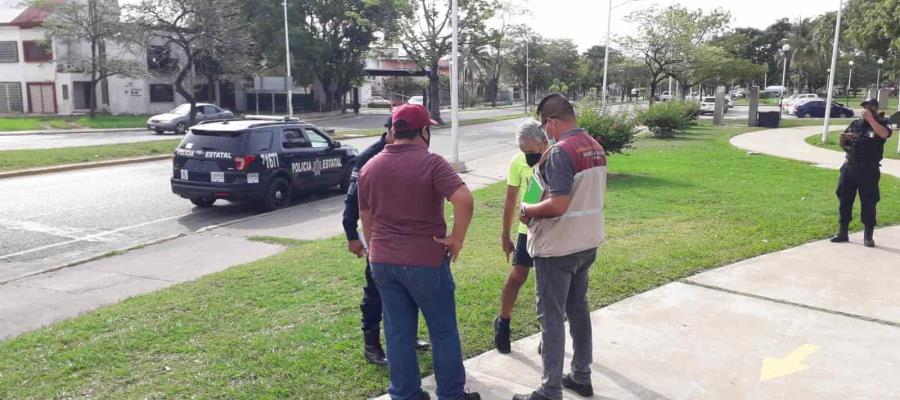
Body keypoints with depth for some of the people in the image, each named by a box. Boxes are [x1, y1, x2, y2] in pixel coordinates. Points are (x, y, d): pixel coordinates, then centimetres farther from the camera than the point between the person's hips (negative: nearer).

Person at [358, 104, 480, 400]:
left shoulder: (370, 167, 7)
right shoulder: (431, 163, -12)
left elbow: (365, 217, 14)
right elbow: (464, 200, -26)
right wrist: (457, 238, -14)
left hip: (382, 262, 5)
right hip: (426, 261, -5)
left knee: (397, 333, 14)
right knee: (443, 331, 10)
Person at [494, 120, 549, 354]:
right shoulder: (518, 163, -7)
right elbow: (510, 201, 3)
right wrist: (505, 235, 6)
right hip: (527, 230, 1)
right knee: (517, 277, 1)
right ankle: (503, 323, 23)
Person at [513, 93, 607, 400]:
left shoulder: (561, 151, -21)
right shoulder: (596, 147, 7)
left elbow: (558, 205, -28)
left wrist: (527, 210, -11)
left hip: (558, 247, -9)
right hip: (587, 242, 9)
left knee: (552, 317, 2)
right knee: (578, 308, 20)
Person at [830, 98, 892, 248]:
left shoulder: (882, 123, 0)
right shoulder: (855, 124, 11)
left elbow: (884, 134, -24)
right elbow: (842, 144, 16)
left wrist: (870, 118, -20)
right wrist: (843, 138, -6)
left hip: (869, 170, -4)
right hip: (850, 167, 4)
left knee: (868, 202, -1)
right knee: (845, 200, 5)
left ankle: (868, 236, 7)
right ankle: (843, 232, 14)